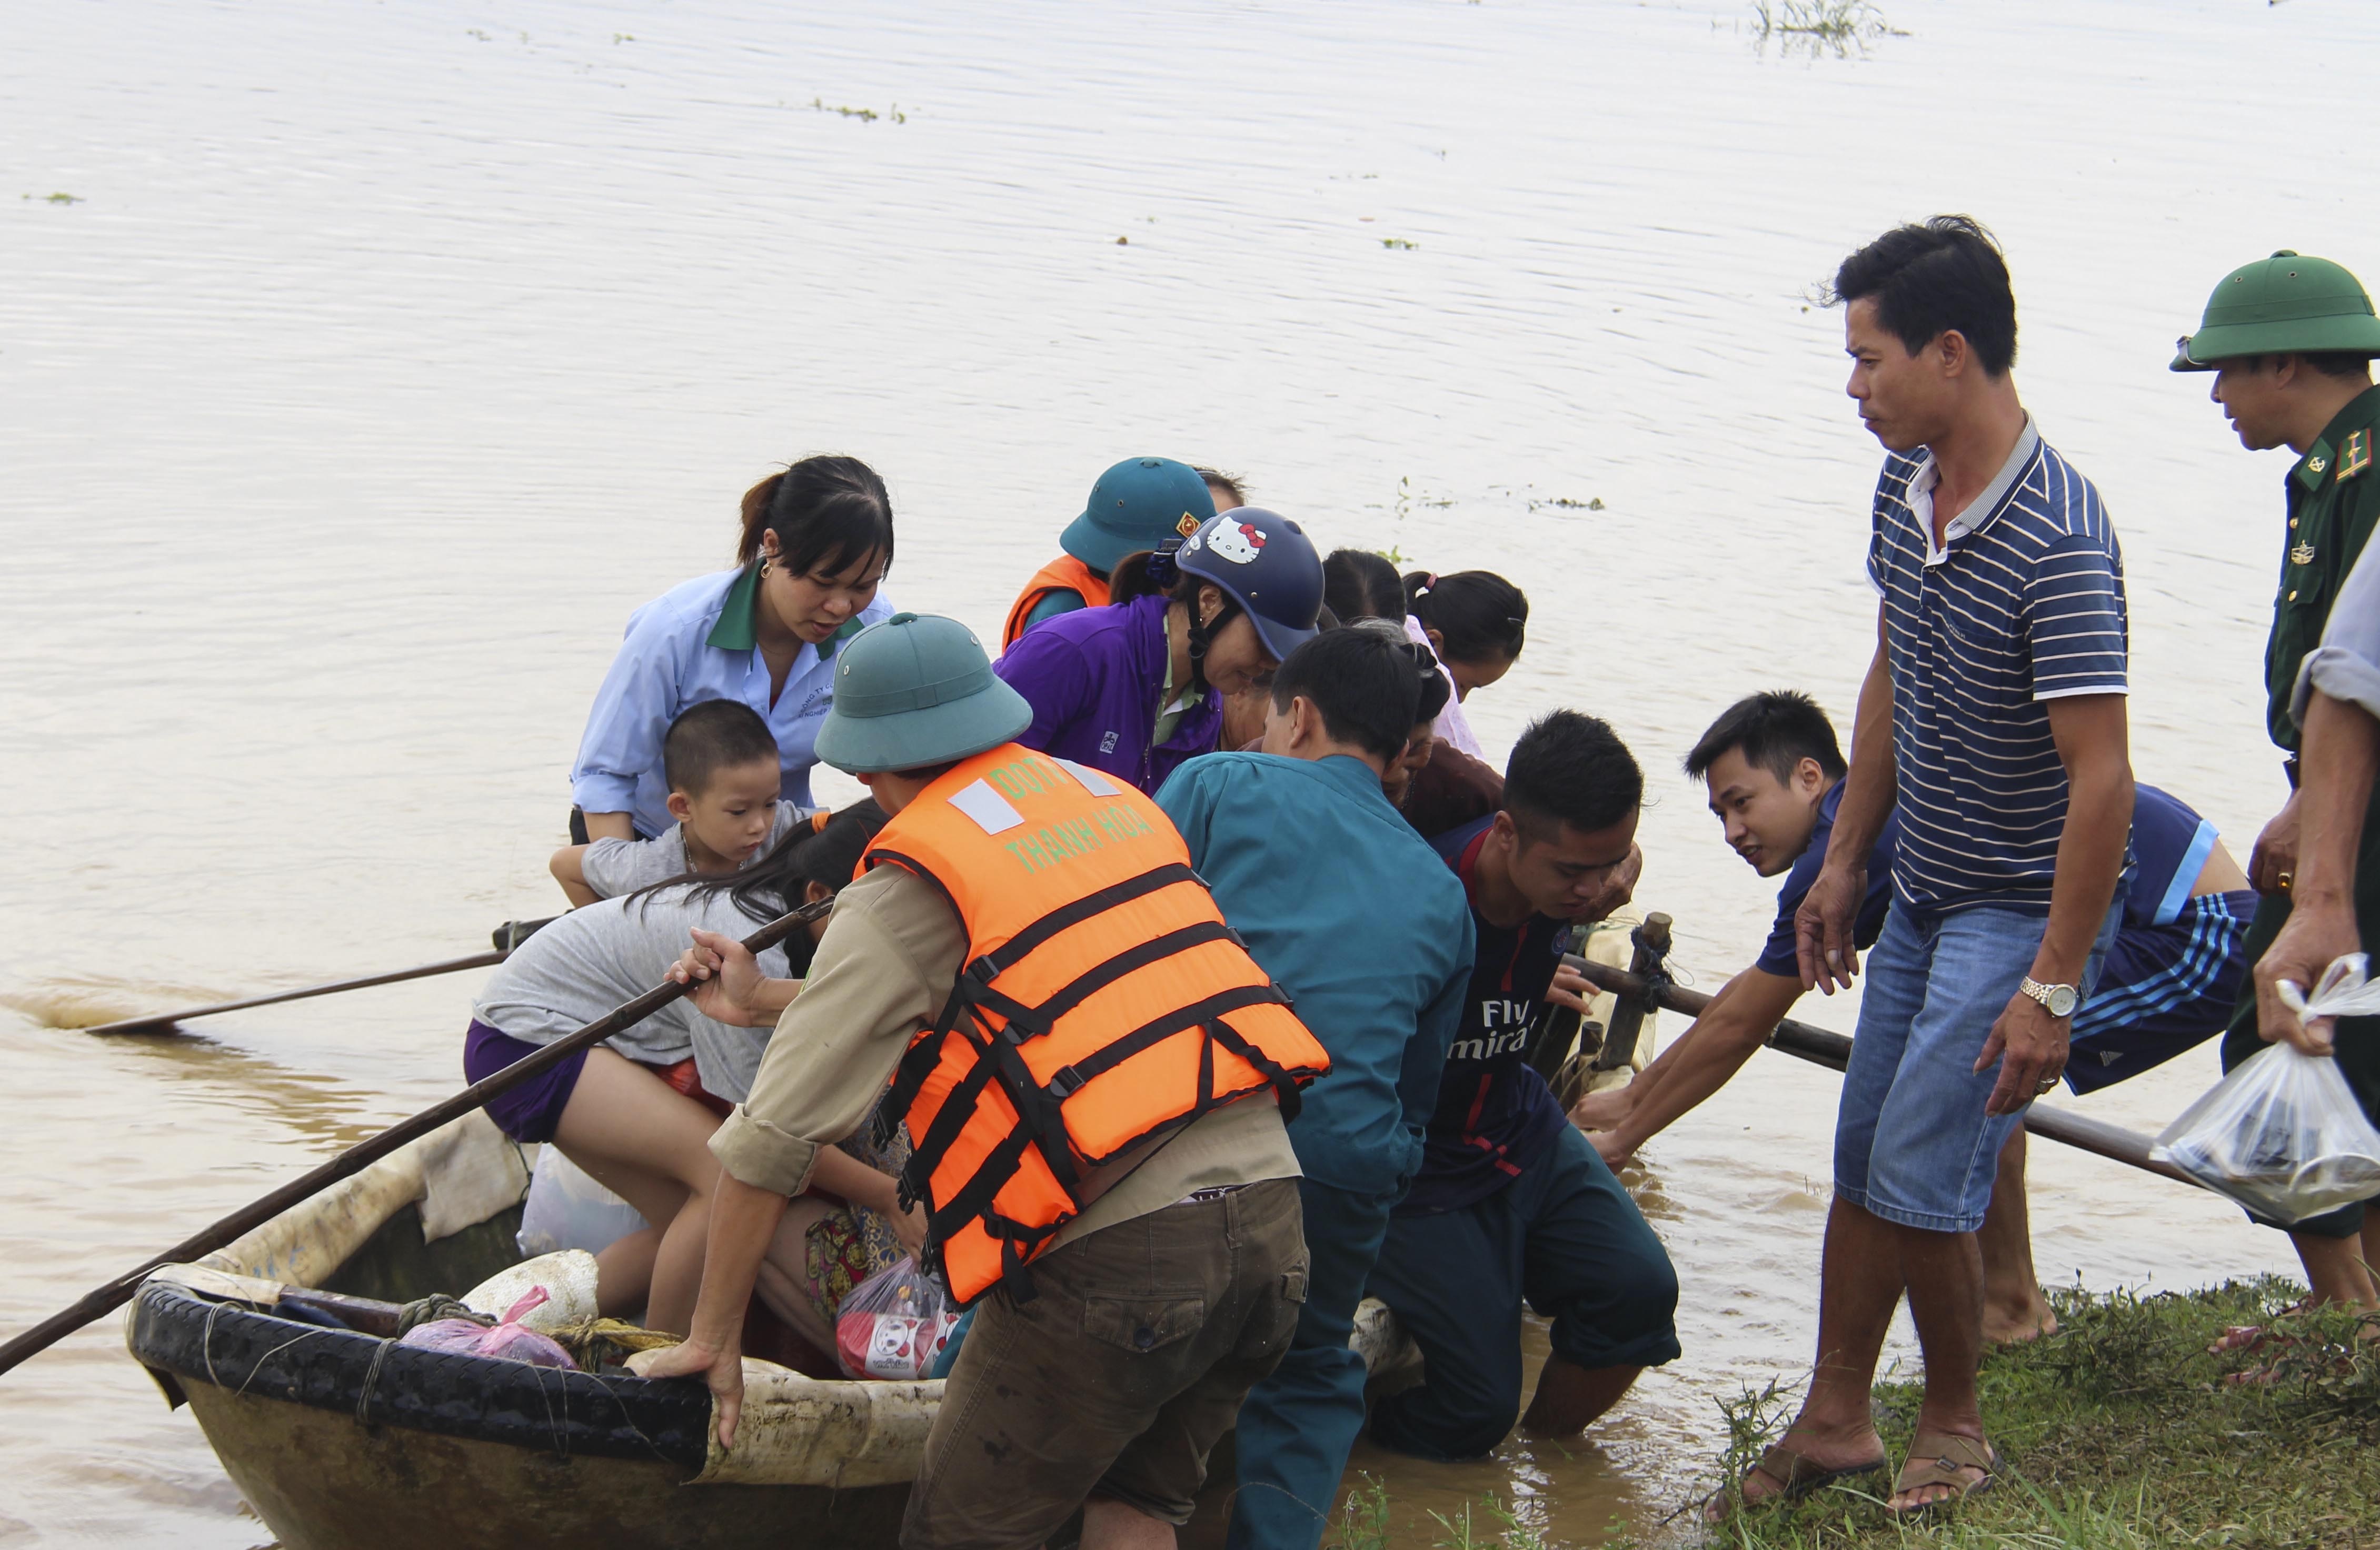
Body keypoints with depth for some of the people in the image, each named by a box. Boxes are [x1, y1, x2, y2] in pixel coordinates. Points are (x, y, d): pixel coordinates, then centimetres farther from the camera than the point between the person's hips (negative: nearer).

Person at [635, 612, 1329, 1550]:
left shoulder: (909, 887, -1)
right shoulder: (1109, 800, 19)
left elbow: (777, 1133, -2)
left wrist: (713, 1340, 7)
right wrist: (767, 1001, 40)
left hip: (1117, 1253, -7)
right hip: (1269, 1211, 7)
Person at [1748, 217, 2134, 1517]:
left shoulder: (2057, 545, -28)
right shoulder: (1908, 490, 0)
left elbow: (2101, 779, -27)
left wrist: (2051, 988, -26)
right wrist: (1844, 864, 17)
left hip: (2021, 909, -8)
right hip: (1922, 896, 8)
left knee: (1922, 1177, -9)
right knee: (1863, 1164, 13)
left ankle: (1955, 1428, 12)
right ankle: (1835, 1419, 26)